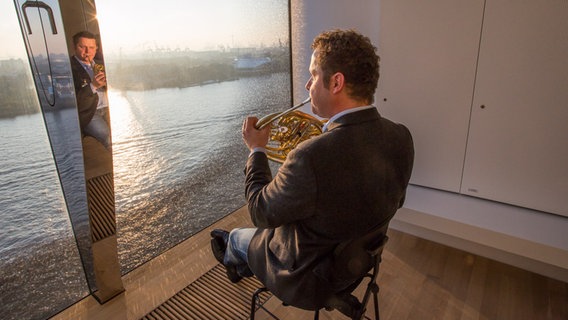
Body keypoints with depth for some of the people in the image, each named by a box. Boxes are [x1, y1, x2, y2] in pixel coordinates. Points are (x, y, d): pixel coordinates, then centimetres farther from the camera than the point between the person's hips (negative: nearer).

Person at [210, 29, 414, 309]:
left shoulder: (311, 158, -40)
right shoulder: (401, 137, -18)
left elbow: (261, 213, -22)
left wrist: (256, 149, -9)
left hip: (309, 279, -5)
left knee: (237, 237, 24)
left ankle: (231, 256, 62)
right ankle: (240, 267, 58)